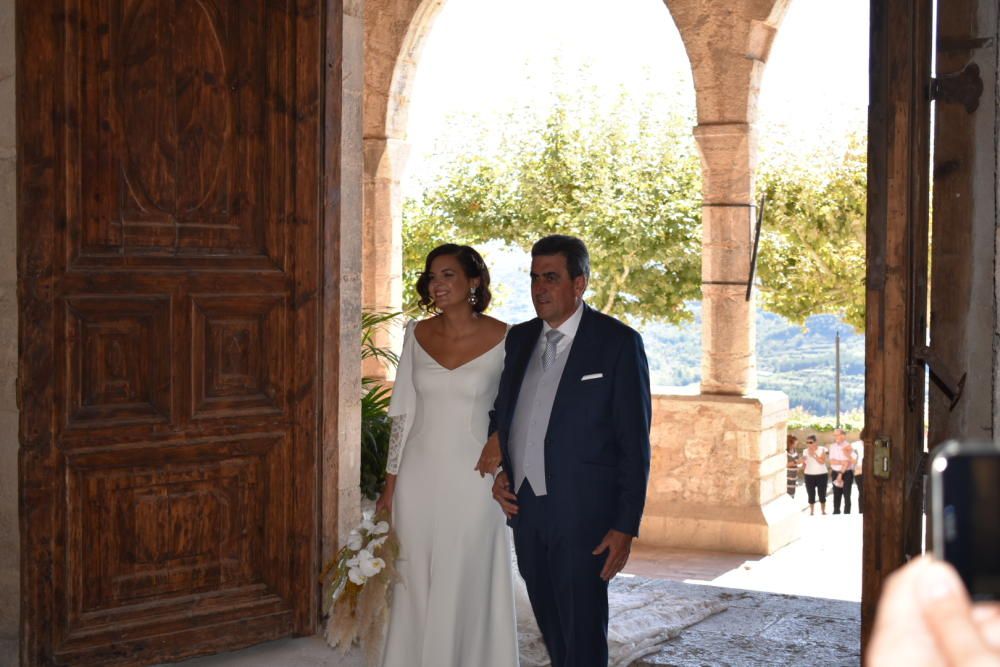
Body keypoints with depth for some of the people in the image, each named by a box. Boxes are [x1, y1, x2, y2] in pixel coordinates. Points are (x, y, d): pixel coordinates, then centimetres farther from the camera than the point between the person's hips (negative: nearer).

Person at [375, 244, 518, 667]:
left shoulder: (503, 339, -7)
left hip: (473, 479, -3)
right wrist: (390, 487, 5)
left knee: (468, 588, 4)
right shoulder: (416, 335, 3)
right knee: (416, 589, 9)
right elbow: (402, 414, 7)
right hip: (420, 479, 3)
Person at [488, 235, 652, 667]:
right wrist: (497, 470, 4)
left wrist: (626, 526, -12)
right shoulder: (519, 339, 11)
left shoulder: (618, 343, -6)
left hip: (584, 516, -5)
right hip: (525, 511, 6)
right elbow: (501, 415, 22)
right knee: (553, 631, 14)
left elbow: (635, 444, -8)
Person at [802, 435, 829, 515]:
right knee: (811, 495, 2)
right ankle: (811, 512, 8)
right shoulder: (805, 451, 3)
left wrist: (814, 454, -21)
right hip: (809, 475, 2)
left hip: (821, 475, -2)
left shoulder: (821, 449, -5)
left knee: (822, 494, 1)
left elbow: (822, 461, -17)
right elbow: (804, 464, 9)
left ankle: (823, 511, 10)